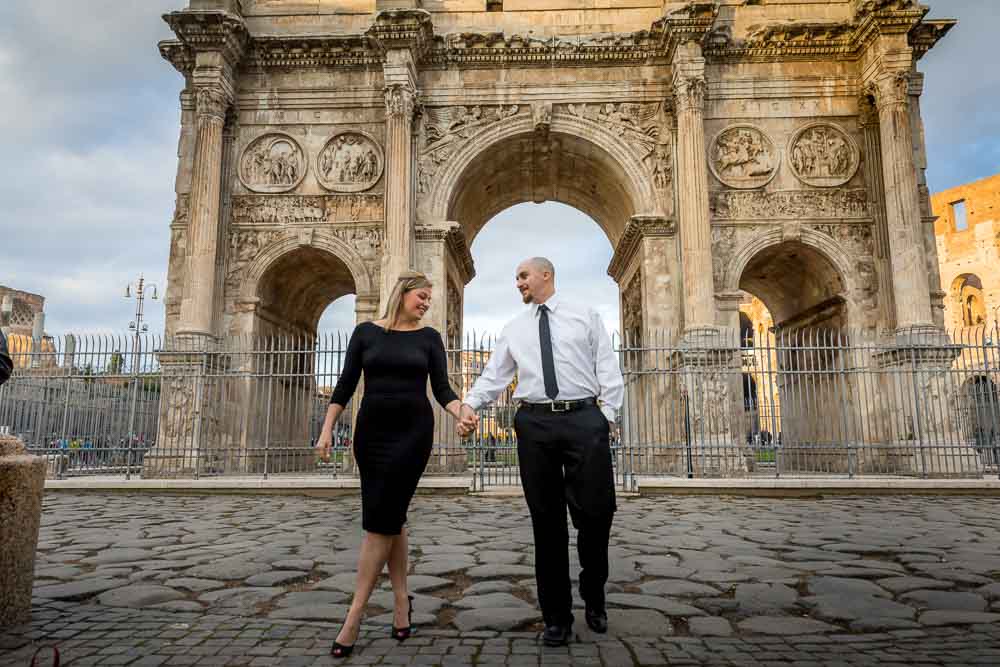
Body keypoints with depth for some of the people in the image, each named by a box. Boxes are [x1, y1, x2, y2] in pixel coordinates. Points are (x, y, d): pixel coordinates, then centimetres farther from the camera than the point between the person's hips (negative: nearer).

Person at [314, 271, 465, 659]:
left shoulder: (429, 338, 5)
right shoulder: (366, 332, 5)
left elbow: (442, 389, -1)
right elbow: (345, 385, 4)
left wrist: (462, 413, -20)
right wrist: (327, 430, -3)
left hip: (413, 431, -2)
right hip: (372, 430, 2)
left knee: (380, 519, -6)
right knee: (389, 518, 6)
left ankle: (354, 616, 0)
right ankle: (401, 601, 20)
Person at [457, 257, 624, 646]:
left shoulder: (586, 316, 11)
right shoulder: (514, 329, 17)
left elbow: (608, 370, 7)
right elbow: (493, 375, 9)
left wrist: (606, 417, -3)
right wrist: (470, 404, -8)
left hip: (584, 418, -2)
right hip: (535, 423, 2)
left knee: (596, 513, -3)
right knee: (546, 522, 5)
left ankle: (594, 597, 26)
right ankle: (557, 617, 18)